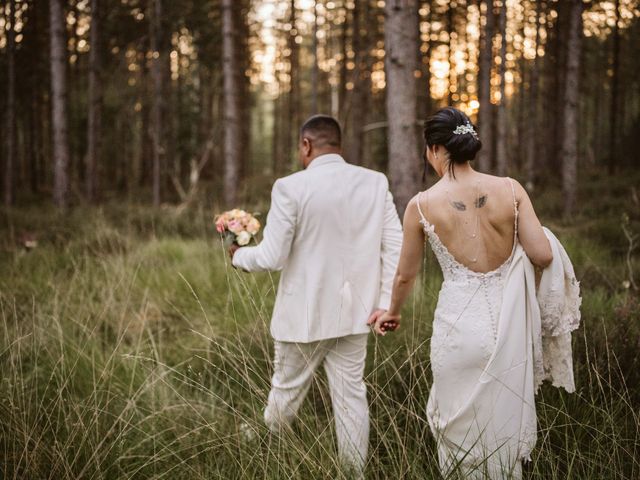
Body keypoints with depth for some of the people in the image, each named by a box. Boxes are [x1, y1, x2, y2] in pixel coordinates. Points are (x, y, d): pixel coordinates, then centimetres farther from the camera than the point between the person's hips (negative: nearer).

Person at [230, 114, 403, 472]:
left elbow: (272, 257, -13)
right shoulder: (376, 183, -1)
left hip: (305, 313, -3)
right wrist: (385, 303, 2)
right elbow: (395, 248, -3)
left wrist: (238, 255, 7)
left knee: (287, 390, 17)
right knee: (351, 395, 11)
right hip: (354, 312, 3)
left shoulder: (291, 187, -14)